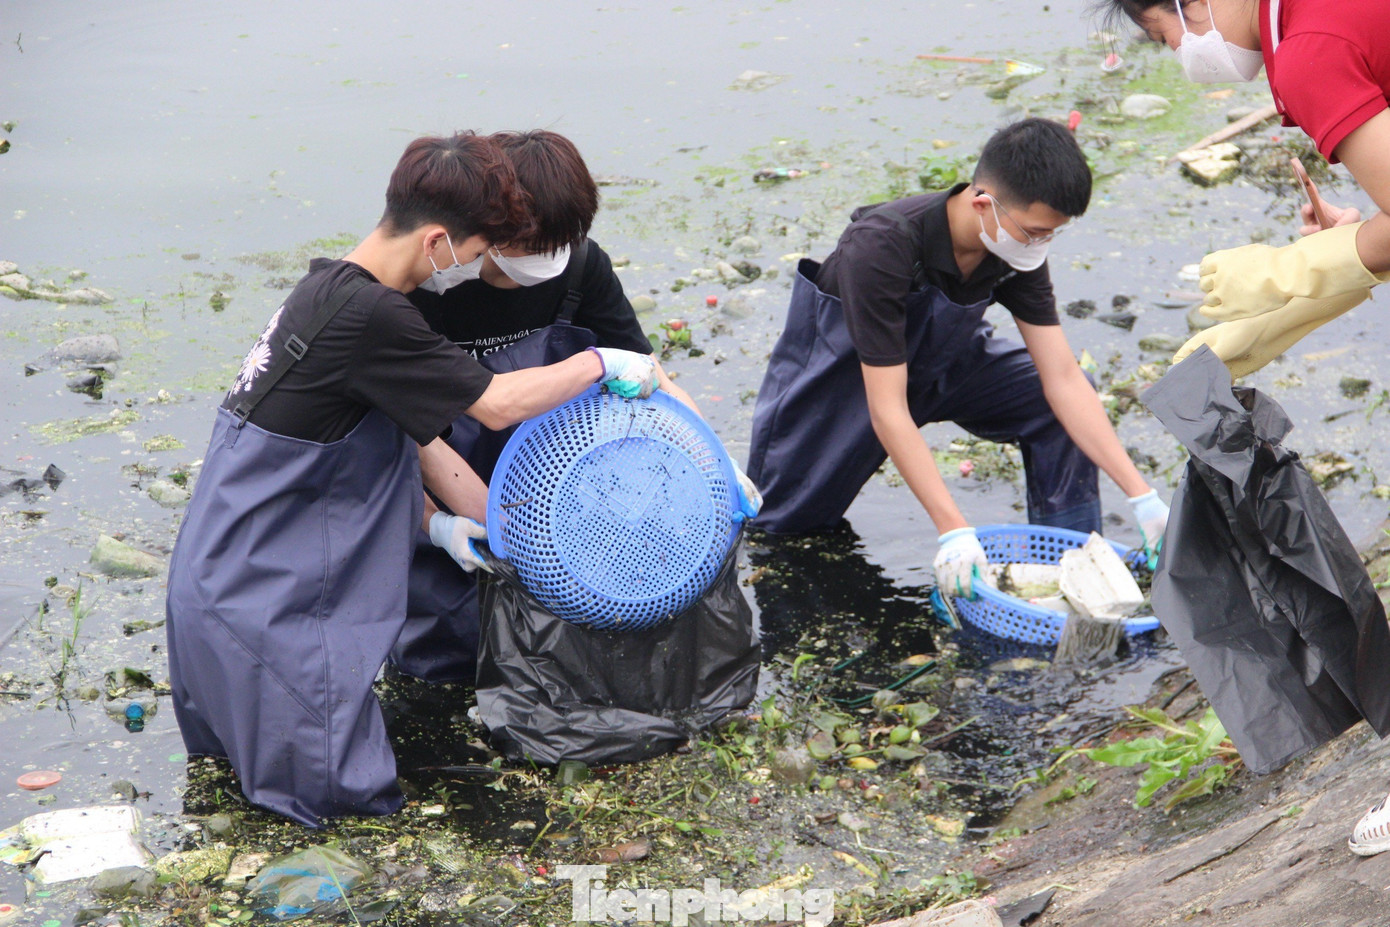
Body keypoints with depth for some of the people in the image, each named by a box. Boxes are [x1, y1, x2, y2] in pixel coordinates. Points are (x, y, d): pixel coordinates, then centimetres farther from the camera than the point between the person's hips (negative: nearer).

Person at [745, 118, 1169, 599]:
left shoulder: (1018, 251, -22)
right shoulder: (881, 248, -39)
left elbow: (1064, 379, -19)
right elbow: (888, 413, -40)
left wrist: (1141, 495, -26)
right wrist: (953, 530, -46)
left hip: (939, 360, 4)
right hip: (846, 370, -4)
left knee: (1062, 405, -18)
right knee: (783, 523, 3)